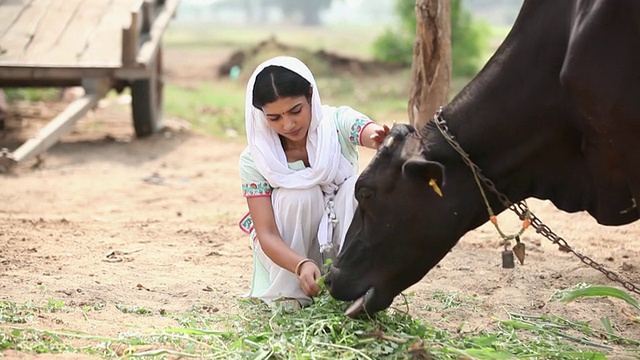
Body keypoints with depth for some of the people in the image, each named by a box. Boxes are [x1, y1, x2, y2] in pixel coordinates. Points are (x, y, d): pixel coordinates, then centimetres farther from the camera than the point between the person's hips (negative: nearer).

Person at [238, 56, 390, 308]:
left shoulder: (339, 123, -18)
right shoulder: (254, 160, -18)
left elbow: (377, 135, -41)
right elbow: (266, 234, -23)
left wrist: (386, 139, -67)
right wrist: (301, 265, -44)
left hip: (341, 242, 1)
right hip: (290, 251, -1)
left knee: (358, 186, -27)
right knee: (298, 194, -30)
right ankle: (287, 295, -15)